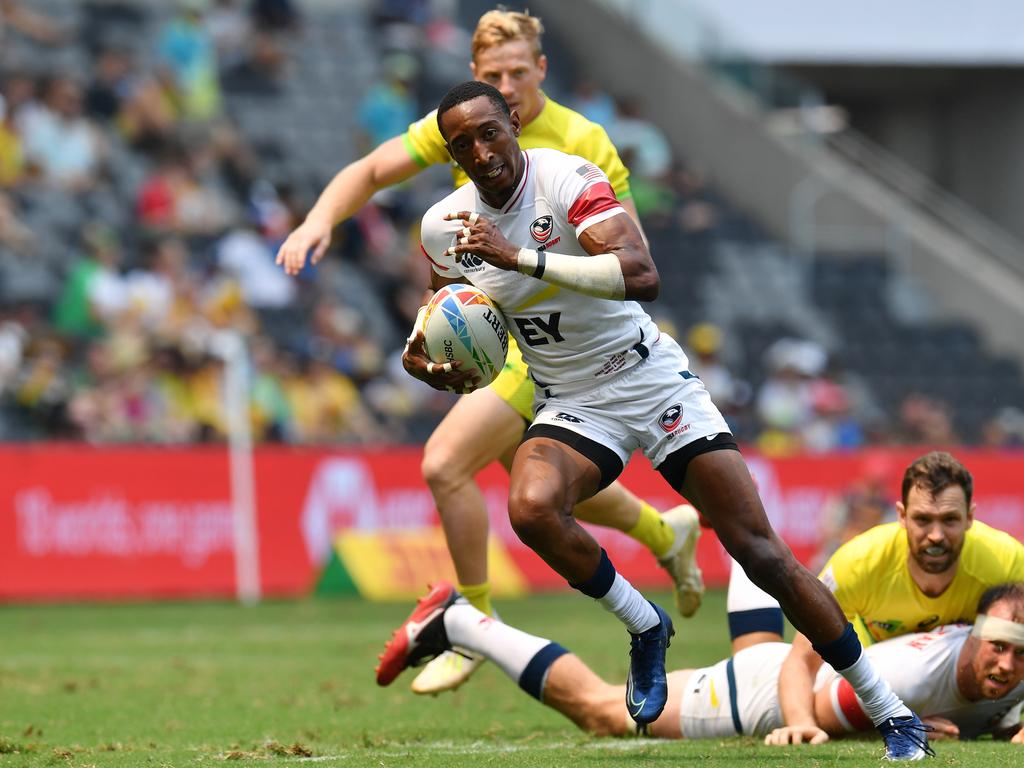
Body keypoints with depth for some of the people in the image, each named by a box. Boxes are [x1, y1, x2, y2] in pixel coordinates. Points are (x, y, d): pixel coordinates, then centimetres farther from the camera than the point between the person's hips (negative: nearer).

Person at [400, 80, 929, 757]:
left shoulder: (567, 179, -18)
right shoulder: (445, 227, -2)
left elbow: (642, 275, -32)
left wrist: (520, 256, -35)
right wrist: (420, 358, -7)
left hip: (655, 383, -3)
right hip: (572, 406, 3)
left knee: (759, 550, -9)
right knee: (531, 508, -31)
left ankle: (889, 711, 2)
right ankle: (644, 626, -4)